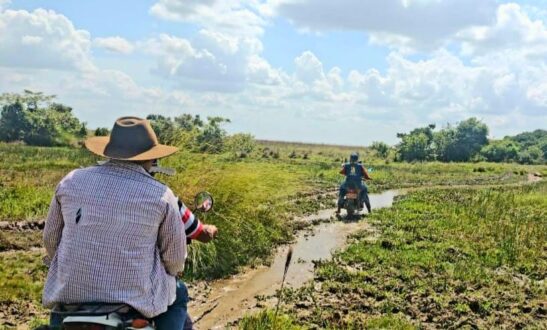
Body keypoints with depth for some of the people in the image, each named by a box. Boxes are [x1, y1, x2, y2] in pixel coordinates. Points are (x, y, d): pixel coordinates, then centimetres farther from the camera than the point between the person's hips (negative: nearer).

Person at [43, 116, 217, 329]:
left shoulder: (71, 181, 1)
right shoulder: (161, 195, -7)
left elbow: (50, 239, 11)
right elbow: (175, 260, 2)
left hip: (69, 295, 3)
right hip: (134, 301, -2)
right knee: (178, 294, 27)